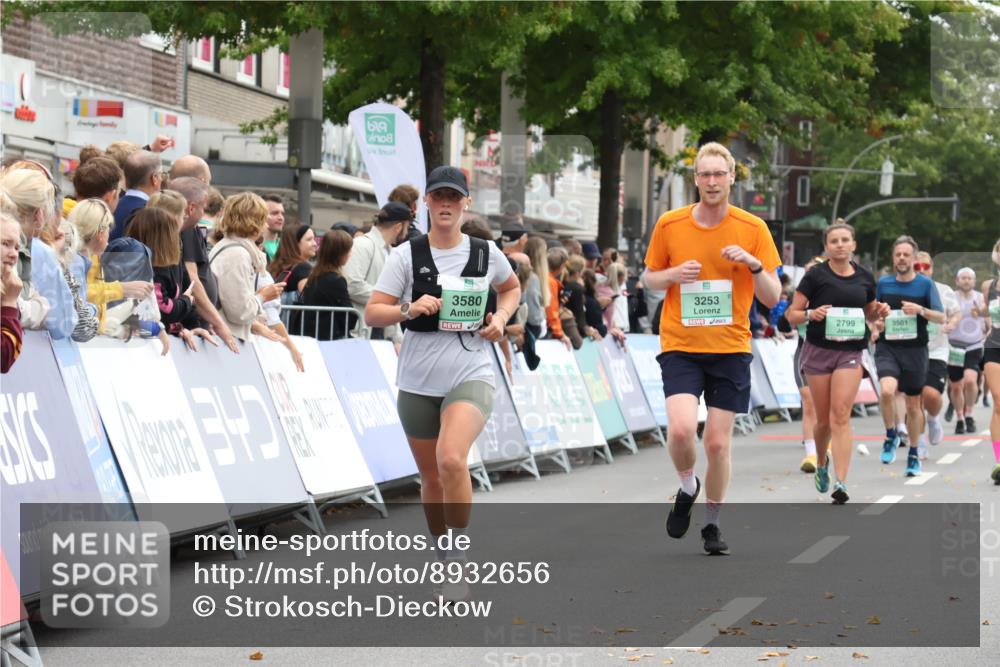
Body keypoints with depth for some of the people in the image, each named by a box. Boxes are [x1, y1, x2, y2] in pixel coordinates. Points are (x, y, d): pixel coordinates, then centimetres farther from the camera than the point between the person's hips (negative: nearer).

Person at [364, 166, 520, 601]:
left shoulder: (486, 253, 3)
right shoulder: (407, 255, -1)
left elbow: (512, 287, 24)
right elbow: (372, 314, -4)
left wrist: (501, 316, 4)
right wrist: (410, 309, -22)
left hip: (471, 375, -2)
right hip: (418, 381, 2)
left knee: (451, 459, -26)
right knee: (431, 476, 11)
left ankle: (460, 555, -12)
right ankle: (444, 560, 33)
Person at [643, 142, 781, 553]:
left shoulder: (753, 229, -1)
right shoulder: (669, 225, 0)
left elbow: (772, 298, 1)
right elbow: (649, 278, 12)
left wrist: (754, 264, -18)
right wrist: (673, 275, -9)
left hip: (730, 349, 0)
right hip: (680, 346, 0)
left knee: (718, 443, 1)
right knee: (681, 428, -20)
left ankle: (713, 524, 21)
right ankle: (687, 488, 12)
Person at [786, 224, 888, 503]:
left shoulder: (865, 277, 8)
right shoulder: (815, 276, -3)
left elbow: (870, 313, 23)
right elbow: (792, 314, -1)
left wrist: (880, 311, 1)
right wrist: (811, 314, -21)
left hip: (850, 353, 1)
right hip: (818, 351, -1)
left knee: (841, 416, -13)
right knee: (824, 419, 6)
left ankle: (840, 483, -19)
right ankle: (821, 463, 38)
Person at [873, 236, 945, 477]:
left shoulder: (925, 284, 0)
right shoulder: (883, 283, 6)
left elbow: (941, 318, -2)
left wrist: (921, 310, -20)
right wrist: (876, 322, -3)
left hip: (915, 350, 0)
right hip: (887, 347, 0)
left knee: (914, 405, 8)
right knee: (887, 391, -26)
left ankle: (913, 454, 25)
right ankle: (891, 436, -1)